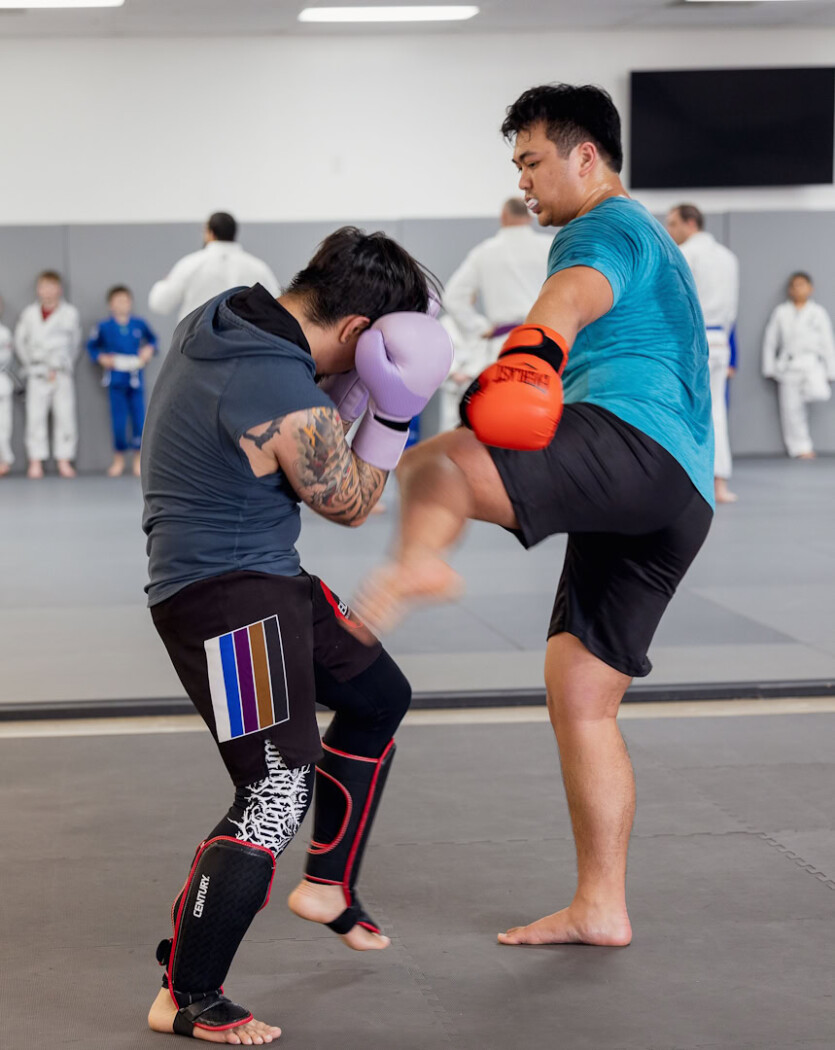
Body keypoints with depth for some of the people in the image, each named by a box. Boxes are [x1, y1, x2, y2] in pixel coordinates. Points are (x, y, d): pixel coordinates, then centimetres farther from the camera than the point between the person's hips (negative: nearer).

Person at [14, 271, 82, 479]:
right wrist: (31, 363, 6)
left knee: (65, 415, -3)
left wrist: (57, 368, 1)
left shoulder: (70, 313, 1)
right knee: (35, 416, -1)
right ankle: (36, 461, 3)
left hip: (62, 373, -1)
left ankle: (64, 460, 3)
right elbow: (20, 340, 13)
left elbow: (72, 343, 3)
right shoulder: (29, 313, 7)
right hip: (37, 374, 1)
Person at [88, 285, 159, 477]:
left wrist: (150, 349, -5)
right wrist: (101, 358, -8)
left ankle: (138, 461, 17)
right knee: (118, 421, 2)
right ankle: (118, 460, 20)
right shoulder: (104, 327, -3)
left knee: (139, 419, 0)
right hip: (115, 380, -1)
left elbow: (152, 339, 15)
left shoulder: (139, 324, 0)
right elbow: (92, 346, 8)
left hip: (135, 378, 1)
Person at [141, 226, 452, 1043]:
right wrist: (393, 413, -12)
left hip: (267, 578, 11)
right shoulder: (290, 409, -26)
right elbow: (350, 504, -9)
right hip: (227, 598, -11)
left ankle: (328, 887, 35)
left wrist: (352, 391, 5)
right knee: (276, 796, -11)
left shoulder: (219, 318, 1)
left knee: (378, 697, 24)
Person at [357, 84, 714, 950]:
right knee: (580, 698, 11)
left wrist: (531, 349, -39)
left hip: (629, 442, -9)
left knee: (434, 465, -29)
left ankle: (418, 564, -60)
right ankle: (600, 908, 14)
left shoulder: (606, 229, 4)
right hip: (683, 499, 9)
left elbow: (576, 293, -20)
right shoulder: (652, 248, 36)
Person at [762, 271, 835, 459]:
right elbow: (770, 341, 12)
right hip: (788, 365, 1)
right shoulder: (781, 312, 8)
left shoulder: (818, 313, 7)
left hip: (812, 364, -1)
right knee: (791, 410, -1)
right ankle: (801, 448, 8)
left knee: (819, 393, -32)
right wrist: (769, 369, 9)